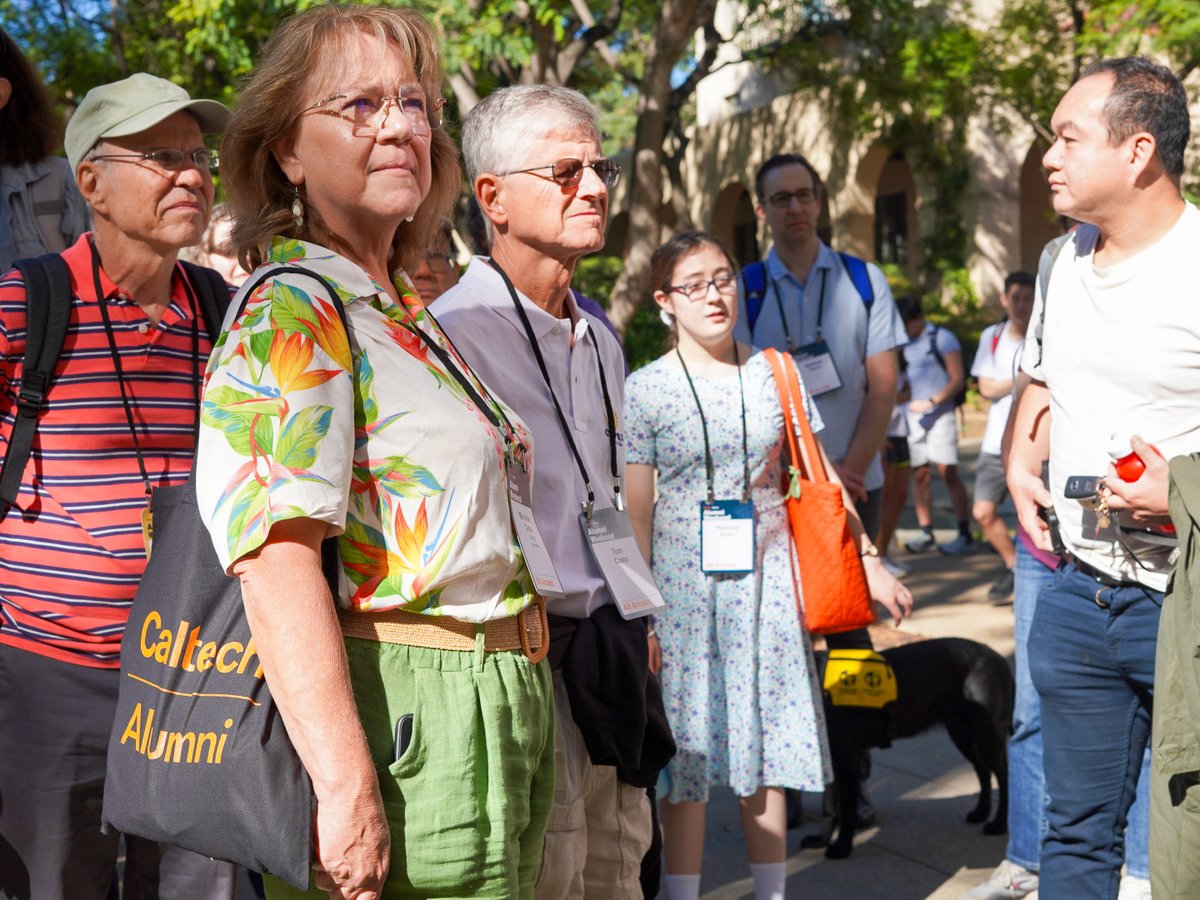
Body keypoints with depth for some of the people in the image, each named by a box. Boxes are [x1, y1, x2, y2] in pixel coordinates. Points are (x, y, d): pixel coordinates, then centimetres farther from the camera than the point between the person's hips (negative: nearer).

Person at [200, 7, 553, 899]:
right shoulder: (289, 313, -12)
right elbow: (278, 560, -23)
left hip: (500, 715, 9)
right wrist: (347, 785, -29)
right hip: (399, 721, -9)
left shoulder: (411, 315, 17)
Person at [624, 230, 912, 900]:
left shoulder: (773, 375, 5)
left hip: (765, 577, 2)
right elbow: (636, 513, -2)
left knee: (766, 744, 8)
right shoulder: (646, 390, -2)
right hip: (683, 582, -2)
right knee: (687, 749, 3)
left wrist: (870, 561, 9)